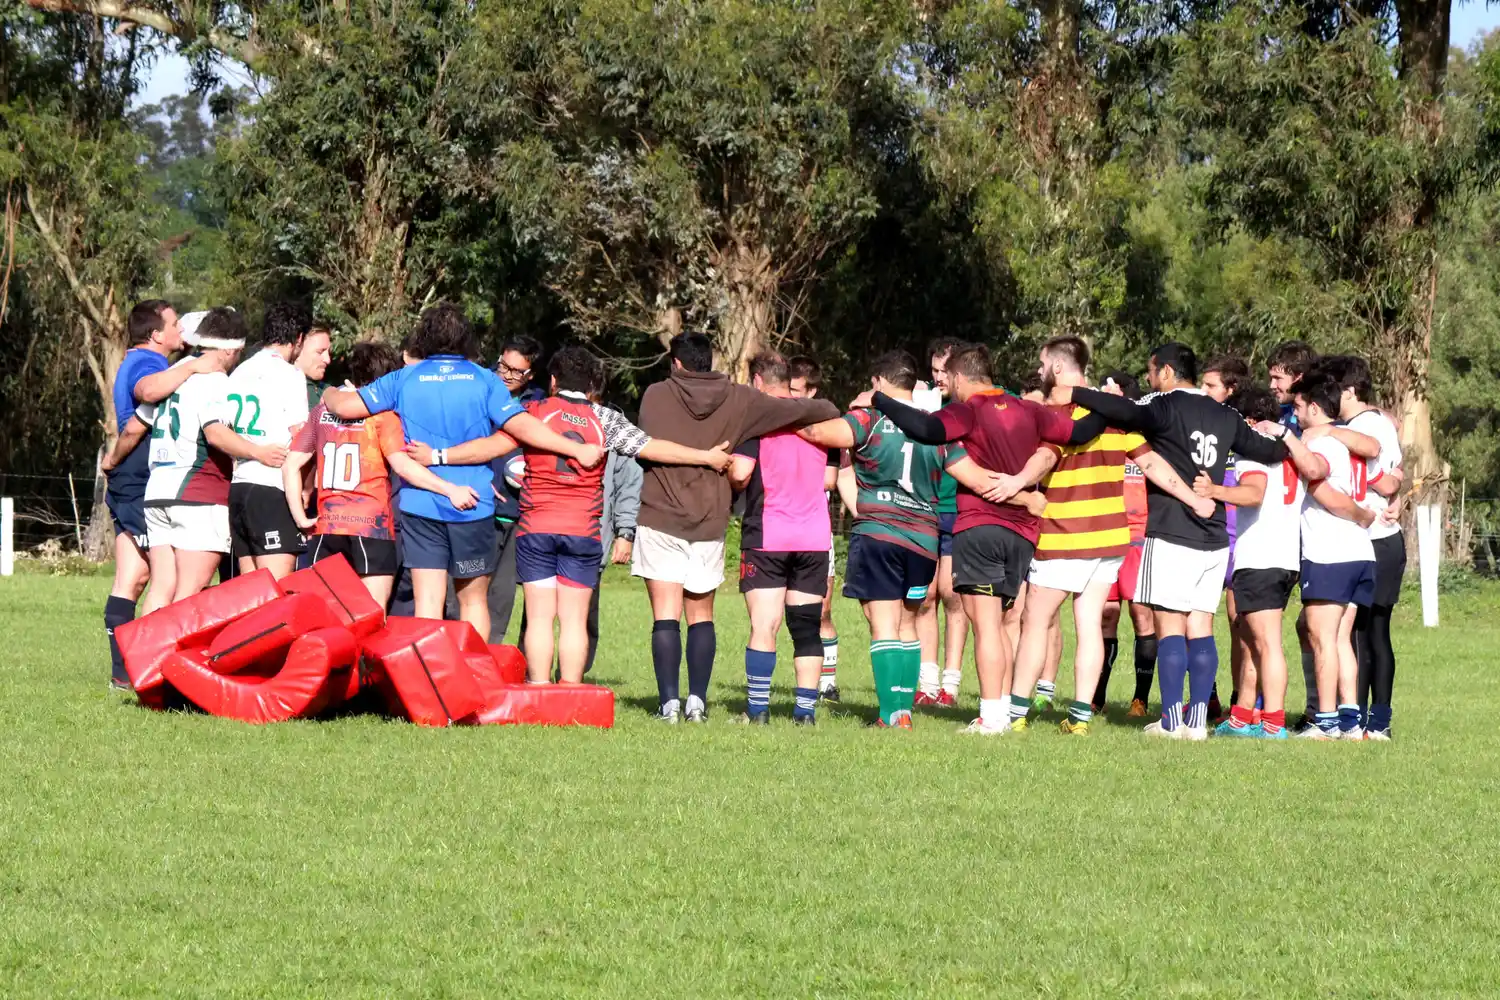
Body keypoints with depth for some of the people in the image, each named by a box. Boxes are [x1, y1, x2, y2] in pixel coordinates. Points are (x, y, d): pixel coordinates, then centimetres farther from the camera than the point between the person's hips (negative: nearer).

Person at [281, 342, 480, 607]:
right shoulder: (382, 415, -3)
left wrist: (300, 517, 9)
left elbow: (291, 465, 9)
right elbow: (401, 464, -15)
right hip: (371, 526, -4)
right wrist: (450, 489, -16)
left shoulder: (321, 411, 12)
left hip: (326, 526, 4)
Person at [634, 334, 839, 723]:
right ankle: (697, 699, 4)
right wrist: (829, 410, 25)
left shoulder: (656, 395, -1)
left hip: (659, 519, -2)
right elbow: (791, 409, 7)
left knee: (665, 616, -2)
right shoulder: (737, 400, 3)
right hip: (709, 524, 2)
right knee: (701, 615, 13)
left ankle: (669, 701, -10)